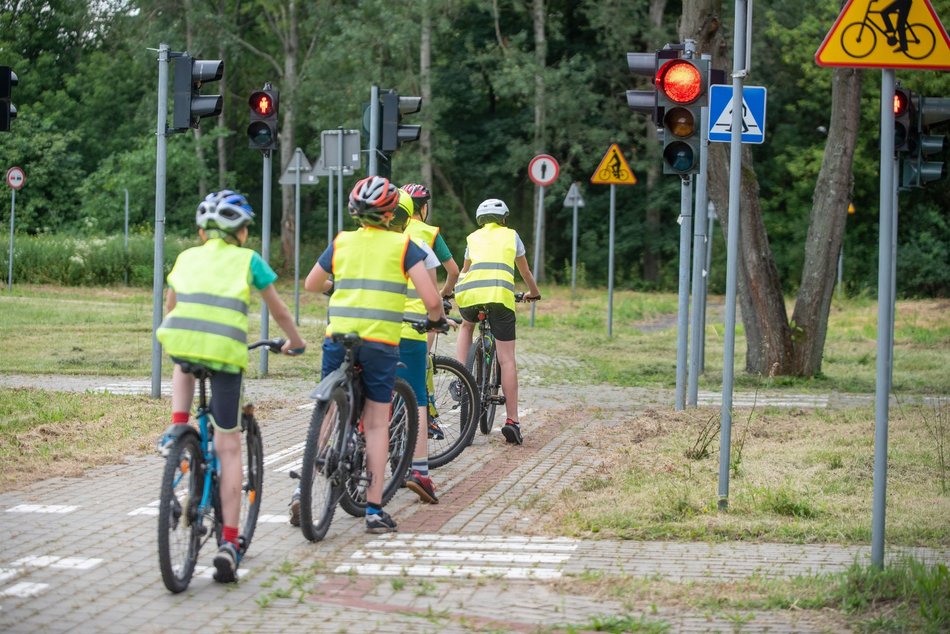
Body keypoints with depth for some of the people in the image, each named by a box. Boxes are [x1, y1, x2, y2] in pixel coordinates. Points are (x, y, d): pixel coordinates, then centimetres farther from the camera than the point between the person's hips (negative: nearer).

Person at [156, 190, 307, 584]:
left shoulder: (187, 257, 23)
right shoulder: (248, 260, 17)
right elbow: (279, 311, 23)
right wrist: (296, 343, 41)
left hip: (180, 339, 2)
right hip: (226, 348, -2)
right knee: (228, 447, 5)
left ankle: (176, 430, 16)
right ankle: (229, 542, -1)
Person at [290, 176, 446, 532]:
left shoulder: (341, 243, 9)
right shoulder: (403, 246, 0)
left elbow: (310, 285, 25)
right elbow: (431, 299, -6)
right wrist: (436, 319, 16)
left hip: (337, 338, 2)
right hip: (381, 342, -2)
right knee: (376, 423, 4)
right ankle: (374, 509, 3)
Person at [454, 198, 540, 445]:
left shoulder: (473, 237, 27)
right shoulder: (511, 235, 24)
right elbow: (525, 272, 36)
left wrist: (452, 291, 62)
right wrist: (534, 293, 55)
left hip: (469, 293, 2)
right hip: (500, 294, -2)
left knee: (466, 326, 37)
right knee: (507, 360, 0)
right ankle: (512, 420, -6)